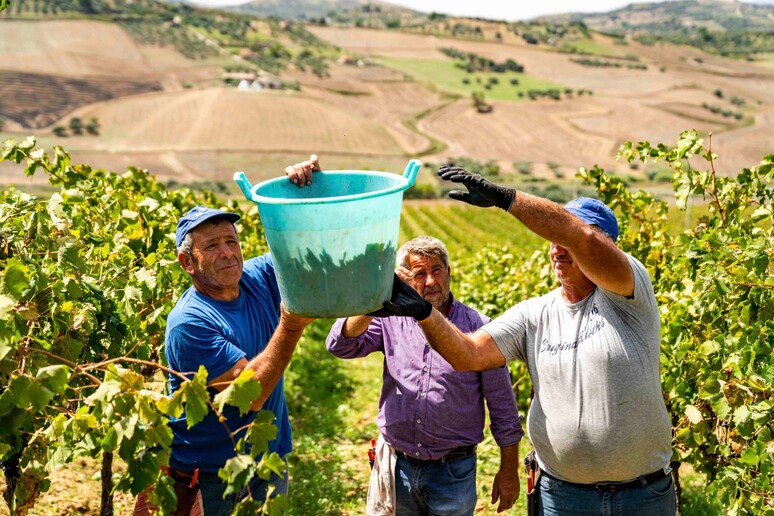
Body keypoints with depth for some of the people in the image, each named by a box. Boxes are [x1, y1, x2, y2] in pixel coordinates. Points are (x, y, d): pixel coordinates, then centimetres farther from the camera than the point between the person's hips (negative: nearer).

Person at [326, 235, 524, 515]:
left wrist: (509, 471, 0)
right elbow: (341, 345, -14)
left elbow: (503, 409, -1)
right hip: (395, 468, 2)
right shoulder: (392, 319, 1)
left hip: (453, 473, -2)